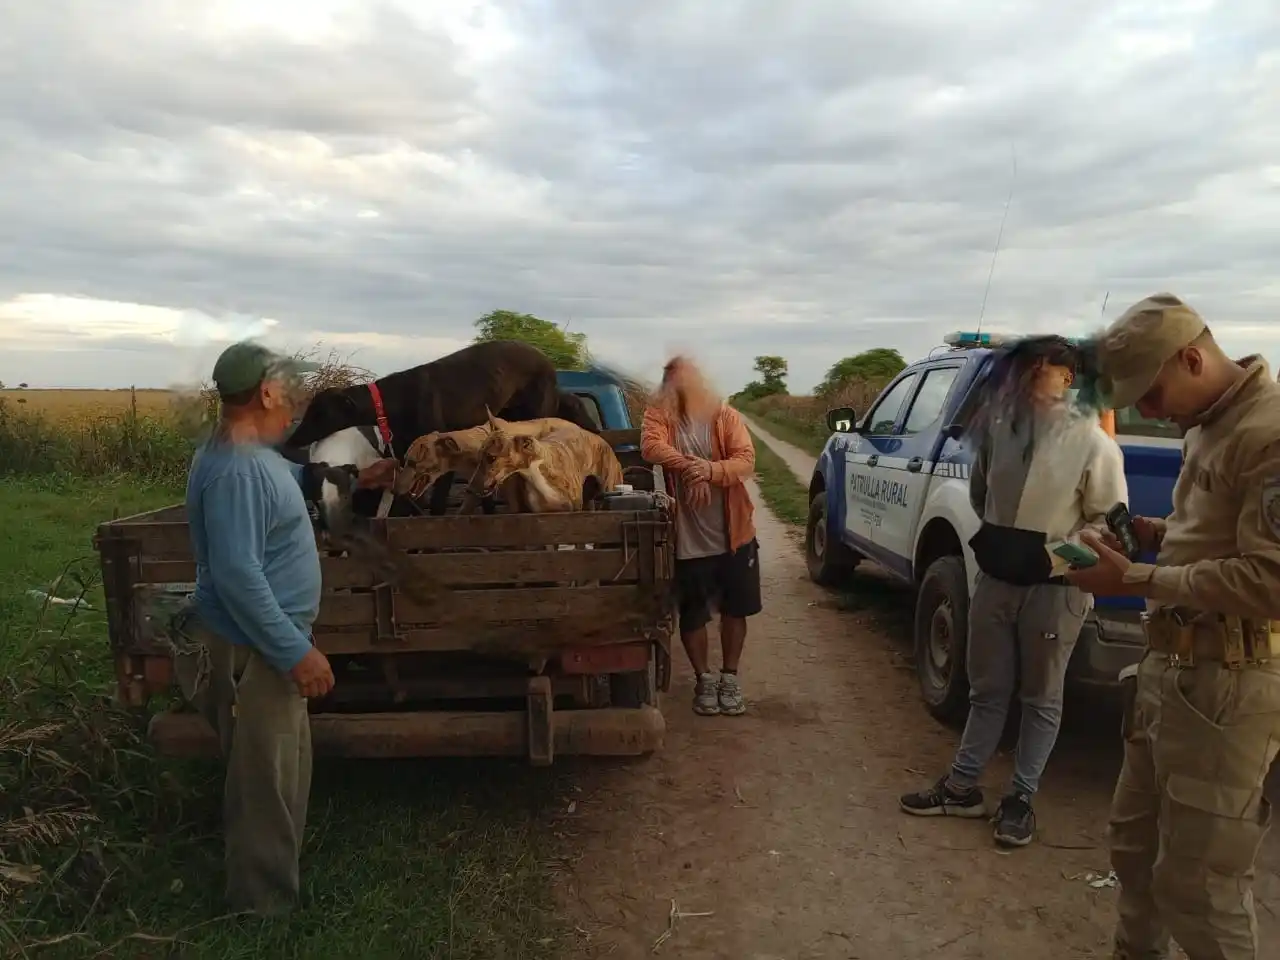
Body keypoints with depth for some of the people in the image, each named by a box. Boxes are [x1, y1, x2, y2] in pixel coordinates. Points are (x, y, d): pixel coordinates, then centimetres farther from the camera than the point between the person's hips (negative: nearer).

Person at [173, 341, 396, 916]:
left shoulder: (252, 454, 7)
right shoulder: (237, 468, -26)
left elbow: (290, 480, 31)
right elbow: (237, 574, -30)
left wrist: (353, 479, 31)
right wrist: (297, 652, -27)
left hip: (267, 642, 11)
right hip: (254, 651, -11)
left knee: (281, 772, 23)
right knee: (268, 782, 4)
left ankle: (265, 883, 40)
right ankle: (263, 904, 21)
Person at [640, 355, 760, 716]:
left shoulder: (725, 415, -1)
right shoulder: (659, 414, -3)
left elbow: (746, 461, -13)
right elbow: (651, 447, -23)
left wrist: (711, 470, -31)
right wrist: (689, 466, -35)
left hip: (733, 533, 1)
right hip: (688, 538, -1)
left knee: (734, 609, 13)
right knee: (692, 615, 10)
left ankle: (730, 679, 31)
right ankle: (704, 679, 30)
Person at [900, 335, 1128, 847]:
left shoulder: (1091, 441, -12)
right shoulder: (1000, 427, 0)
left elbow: (1111, 519, -8)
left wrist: (1058, 556, -16)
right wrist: (991, 534, 8)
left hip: (1054, 587, -4)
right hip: (996, 578, 4)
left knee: (1041, 698, 12)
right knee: (987, 689, 15)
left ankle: (1021, 799, 26)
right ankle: (963, 786, 27)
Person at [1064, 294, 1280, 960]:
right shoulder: (1209, 426, 12)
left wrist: (1138, 581, -21)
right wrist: (1159, 532, 7)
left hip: (1227, 685, -10)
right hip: (1171, 667, 10)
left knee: (1195, 880, 1)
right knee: (1134, 841, 22)